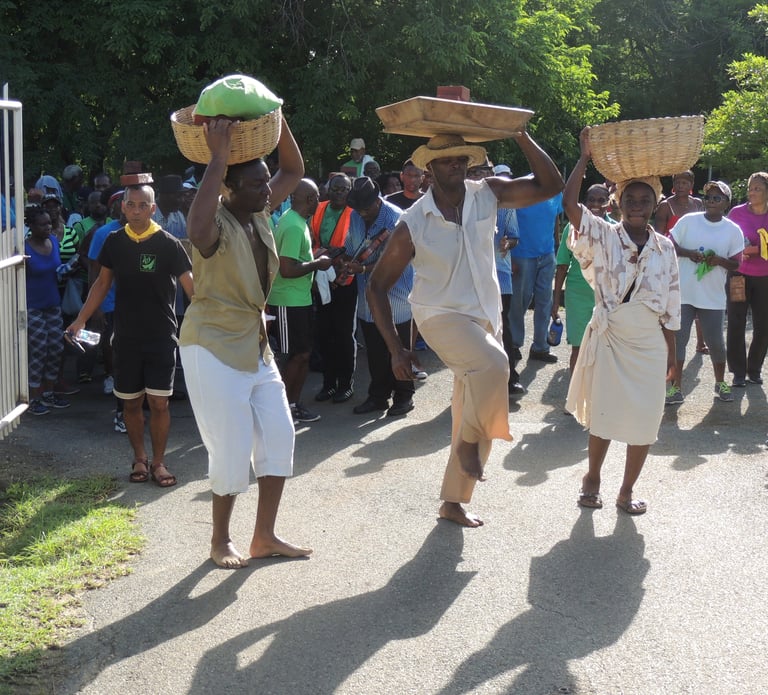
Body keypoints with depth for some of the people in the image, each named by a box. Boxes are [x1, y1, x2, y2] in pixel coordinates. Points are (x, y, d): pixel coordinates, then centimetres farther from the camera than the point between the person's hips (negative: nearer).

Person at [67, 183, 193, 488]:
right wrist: (81, 320, 6)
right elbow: (102, 283, 11)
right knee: (131, 403, 9)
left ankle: (158, 461, 13)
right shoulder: (114, 242, 1)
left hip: (161, 337, -3)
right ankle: (139, 458, 25)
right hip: (126, 337, 3)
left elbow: (191, 286, -10)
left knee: (158, 402, -3)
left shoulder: (168, 244, -9)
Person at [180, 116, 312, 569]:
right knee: (234, 450, -5)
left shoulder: (259, 213, 4)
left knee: (279, 434, 6)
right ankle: (221, 540, 16)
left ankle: (265, 537, 16)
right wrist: (218, 160, -43)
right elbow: (198, 233, -46)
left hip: (255, 343, 8)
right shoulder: (217, 220, -20)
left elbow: (295, 171, 15)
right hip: (215, 346, -8)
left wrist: (277, 120, 0)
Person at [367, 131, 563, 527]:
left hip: (485, 318, 5)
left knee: (474, 421, 9)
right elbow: (377, 287, -5)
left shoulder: (488, 195, -4)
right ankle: (470, 442, -12)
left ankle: (453, 502, 25)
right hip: (441, 317, -5)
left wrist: (520, 136, -20)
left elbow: (550, 185, -9)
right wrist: (396, 349, -8)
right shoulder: (412, 224, -12)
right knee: (493, 362, -36)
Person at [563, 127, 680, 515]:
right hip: (609, 339, -2)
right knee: (603, 417, 5)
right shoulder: (603, 237, -5)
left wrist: (671, 352, 9)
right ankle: (592, 480, 28)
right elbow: (569, 203, -21)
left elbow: (671, 306, 8)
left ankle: (627, 491, 20)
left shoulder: (665, 248, 3)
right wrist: (585, 158, -17)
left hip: (649, 344, 2)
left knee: (644, 421, 5)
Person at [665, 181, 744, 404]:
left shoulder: (733, 231, 0)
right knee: (677, 339, 0)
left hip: (713, 297, 0)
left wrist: (719, 260, -17)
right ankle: (676, 388, 9)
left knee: (715, 342, 7)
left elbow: (736, 263, 3)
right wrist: (689, 253, -15)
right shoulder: (688, 220, -2)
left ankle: (720, 383, 30)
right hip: (682, 293, 0)